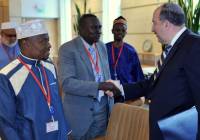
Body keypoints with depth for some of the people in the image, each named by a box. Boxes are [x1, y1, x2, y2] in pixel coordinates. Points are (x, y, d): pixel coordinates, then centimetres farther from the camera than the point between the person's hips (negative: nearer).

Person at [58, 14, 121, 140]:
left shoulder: (102, 46, 8)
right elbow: (67, 83, -22)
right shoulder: (68, 49, -12)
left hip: (103, 108, 5)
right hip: (80, 111, -5)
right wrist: (99, 86, -29)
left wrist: (111, 89, 1)